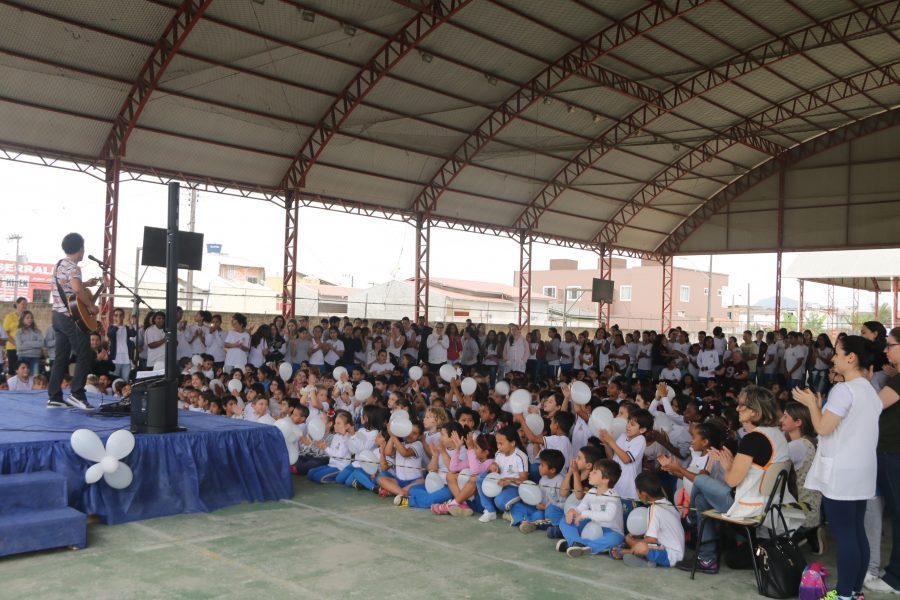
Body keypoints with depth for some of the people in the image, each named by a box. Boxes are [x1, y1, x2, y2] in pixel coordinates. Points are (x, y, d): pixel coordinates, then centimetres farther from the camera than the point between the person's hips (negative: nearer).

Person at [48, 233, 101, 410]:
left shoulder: (59, 265, 15)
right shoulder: (73, 268, -15)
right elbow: (77, 290, -32)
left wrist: (86, 284, 29)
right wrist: (91, 306, -21)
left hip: (58, 315, 10)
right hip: (71, 317, -9)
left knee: (61, 357, 10)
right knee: (85, 355, -5)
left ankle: (55, 397, 10)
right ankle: (76, 394, -10)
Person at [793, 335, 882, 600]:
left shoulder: (843, 390, -17)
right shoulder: (870, 391, 12)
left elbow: (823, 428, -17)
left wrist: (811, 404, -3)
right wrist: (820, 406, 16)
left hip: (840, 473, -9)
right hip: (861, 472, 9)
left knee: (843, 534, -4)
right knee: (857, 532, 12)